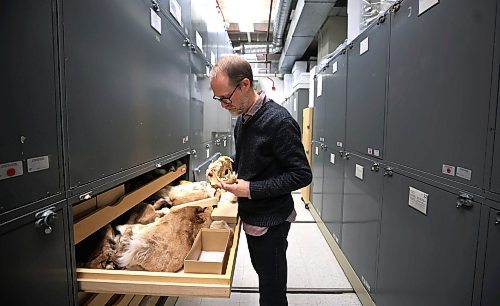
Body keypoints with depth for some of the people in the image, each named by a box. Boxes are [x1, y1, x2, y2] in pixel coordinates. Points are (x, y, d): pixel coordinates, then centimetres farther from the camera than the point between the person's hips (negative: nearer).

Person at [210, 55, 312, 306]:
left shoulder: (278, 121, -23)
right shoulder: (242, 118, 5)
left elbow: (302, 175, -22)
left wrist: (251, 189, -23)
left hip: (271, 221, -8)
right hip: (250, 215, 8)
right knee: (261, 272, 26)